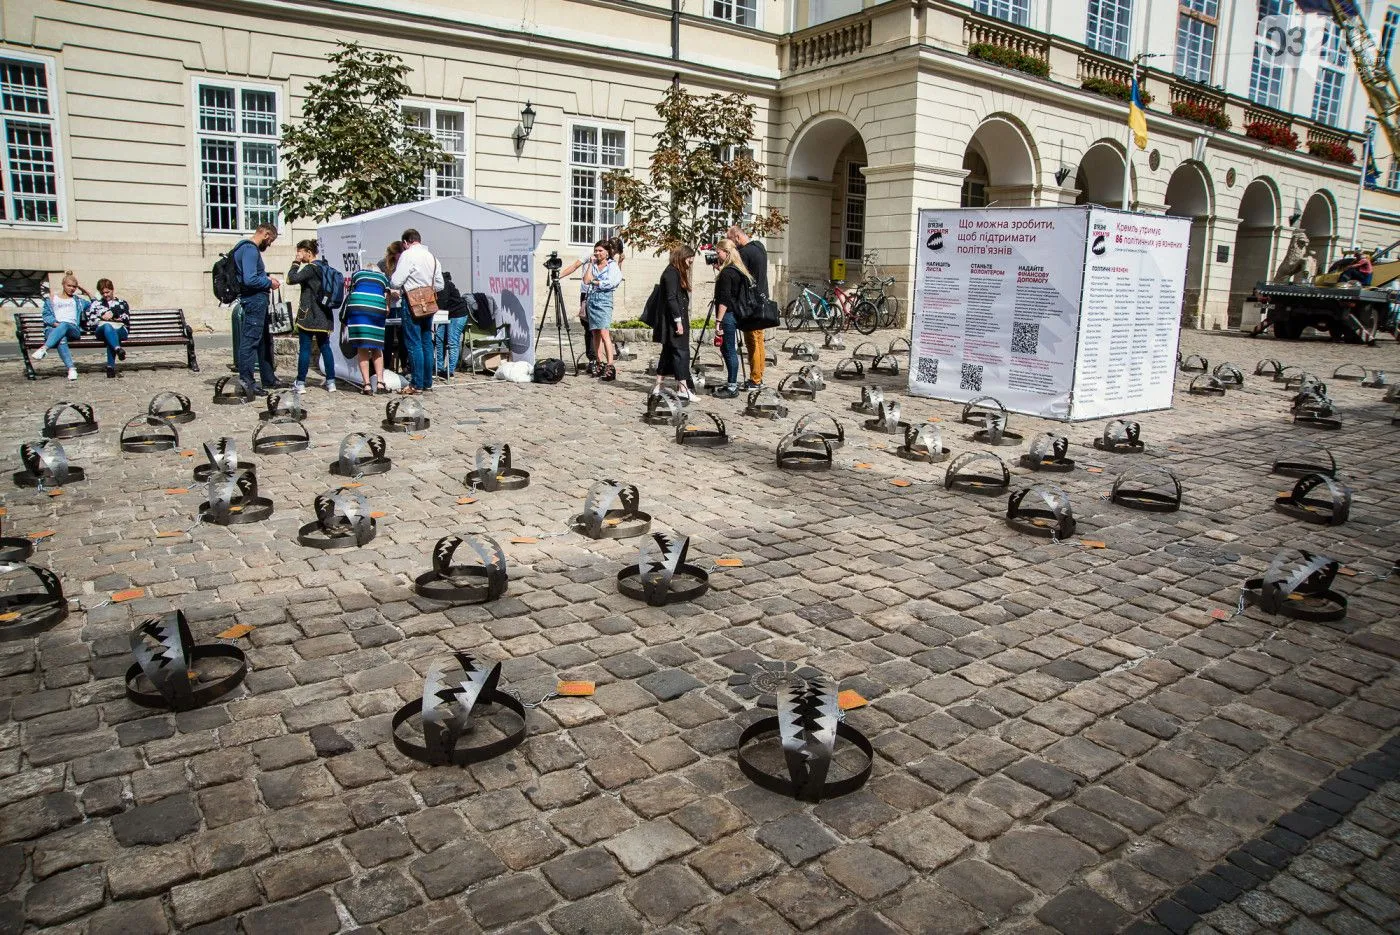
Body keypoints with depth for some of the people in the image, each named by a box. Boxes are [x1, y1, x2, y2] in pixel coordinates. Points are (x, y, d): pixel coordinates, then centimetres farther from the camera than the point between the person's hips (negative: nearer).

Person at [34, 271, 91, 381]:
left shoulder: (78, 300, 33)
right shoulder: (52, 299, 25)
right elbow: (46, 315, 12)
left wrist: (85, 291, 34)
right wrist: (55, 323, -9)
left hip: (73, 329, 1)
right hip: (53, 329, -1)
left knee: (64, 325, -39)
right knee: (62, 340, -38)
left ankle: (44, 349, -52)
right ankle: (71, 369, -52)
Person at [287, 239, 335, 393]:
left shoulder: (310, 268, -14)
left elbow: (292, 279, -19)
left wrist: (296, 263, -10)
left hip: (308, 314, -8)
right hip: (324, 315, 8)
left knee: (304, 348, -2)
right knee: (325, 347, 10)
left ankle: (300, 383, 1)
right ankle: (331, 382, 9)